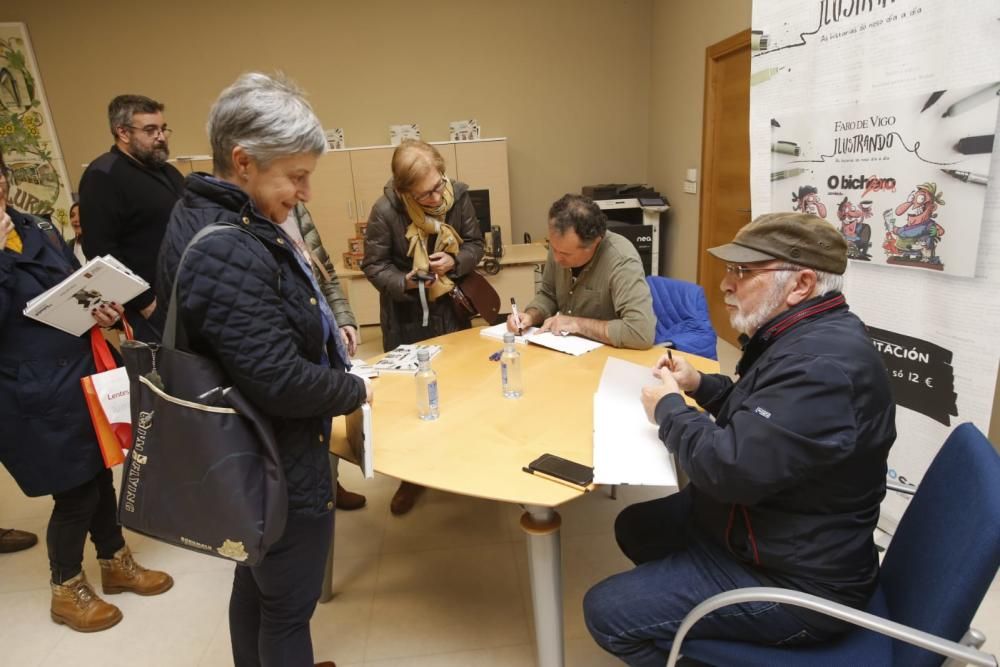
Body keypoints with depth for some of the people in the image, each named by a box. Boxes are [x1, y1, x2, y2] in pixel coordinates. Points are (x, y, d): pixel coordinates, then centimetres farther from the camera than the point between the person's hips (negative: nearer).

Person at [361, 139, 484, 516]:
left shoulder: (458, 195, -11)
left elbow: (475, 244, -2)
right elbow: (373, 265, -13)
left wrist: (455, 262, -23)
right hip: (406, 317, -2)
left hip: (452, 310, 3)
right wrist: (404, 282, -31)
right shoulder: (385, 211, -21)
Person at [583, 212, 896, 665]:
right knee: (637, 526, 21)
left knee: (606, 611, -12)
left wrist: (669, 408, -16)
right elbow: (762, 408, 19)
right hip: (765, 529, 10)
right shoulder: (806, 336, 4)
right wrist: (700, 385, 1)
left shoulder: (823, 364, -30)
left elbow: (731, 468, -34)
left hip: (793, 579, -10)